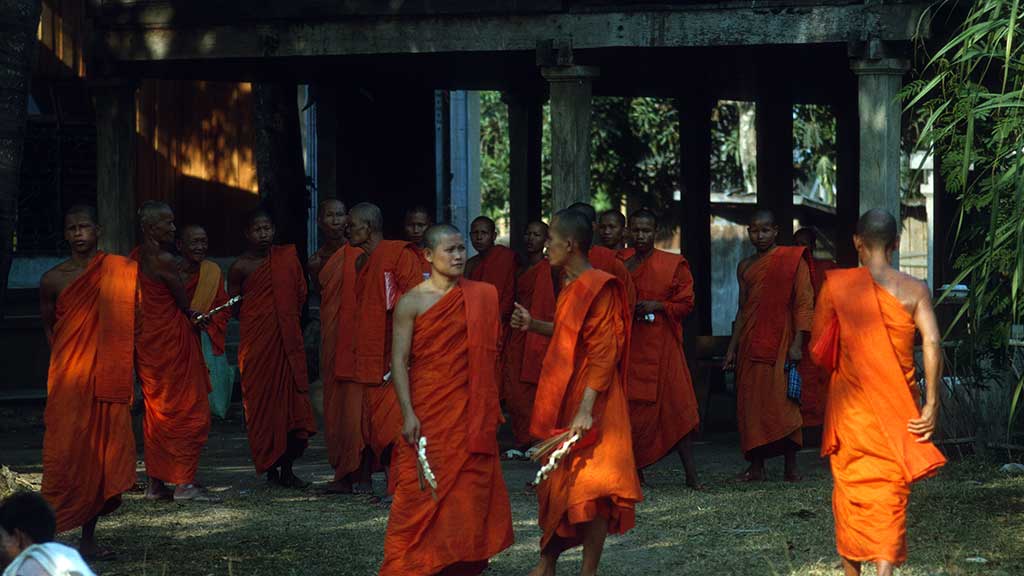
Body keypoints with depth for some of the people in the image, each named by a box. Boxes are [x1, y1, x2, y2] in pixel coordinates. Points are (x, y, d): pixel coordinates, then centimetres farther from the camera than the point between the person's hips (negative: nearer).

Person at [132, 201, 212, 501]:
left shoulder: (136, 257, 8)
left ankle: (155, 483, 17)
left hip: (146, 338, 9)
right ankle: (183, 483, -2)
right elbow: (183, 301, -7)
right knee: (188, 409, -1)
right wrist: (193, 317, 14)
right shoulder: (164, 260, -18)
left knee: (157, 410, 14)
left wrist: (189, 316, 12)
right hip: (172, 339, -9)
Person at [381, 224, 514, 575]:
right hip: (427, 410, -3)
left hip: (469, 411, 3)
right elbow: (399, 360, -6)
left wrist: (490, 409, 8)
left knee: (468, 487, 2)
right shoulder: (411, 302, -4)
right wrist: (408, 414, -15)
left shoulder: (481, 297, 7)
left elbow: (488, 355, 12)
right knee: (423, 490, -2)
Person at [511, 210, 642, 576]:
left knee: (588, 490, -3)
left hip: (588, 403, -9)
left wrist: (586, 409, -26)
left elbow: (604, 354, -22)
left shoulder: (597, 288, -18)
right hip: (565, 400, 9)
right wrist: (535, 325, 14)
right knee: (557, 482, 16)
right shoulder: (572, 286, 10)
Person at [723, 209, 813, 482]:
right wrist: (732, 347, 15)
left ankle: (791, 467, -7)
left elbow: (804, 303, -5)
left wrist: (797, 344, -14)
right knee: (751, 403, 1)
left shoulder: (792, 260, -1)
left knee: (783, 401, -10)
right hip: (751, 344, 5)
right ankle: (756, 467, 5)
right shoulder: (745, 267, 15)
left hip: (780, 341, -5)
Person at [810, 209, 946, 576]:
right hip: (897, 408, 0)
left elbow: (818, 349, 1)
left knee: (850, 491, 13)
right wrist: (932, 404, -11)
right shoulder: (914, 289, -3)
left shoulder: (836, 284, -3)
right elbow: (932, 344, -14)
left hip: (850, 406, 0)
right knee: (890, 494, 3)